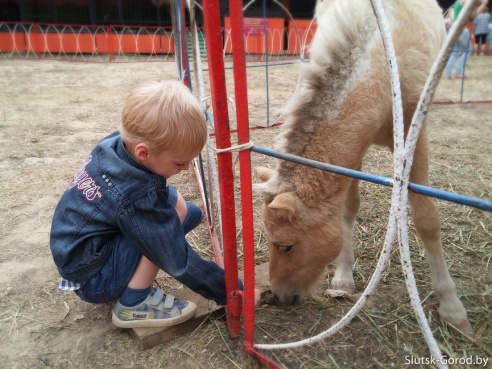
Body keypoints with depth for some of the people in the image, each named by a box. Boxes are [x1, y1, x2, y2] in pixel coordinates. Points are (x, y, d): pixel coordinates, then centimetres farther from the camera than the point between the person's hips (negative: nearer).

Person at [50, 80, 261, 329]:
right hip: (92, 280, -8)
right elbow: (181, 263, -26)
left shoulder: (115, 143, -12)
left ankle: (127, 280, 9)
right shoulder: (136, 198, -34)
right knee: (174, 205, -25)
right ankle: (134, 305, -12)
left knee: (191, 213, 3)